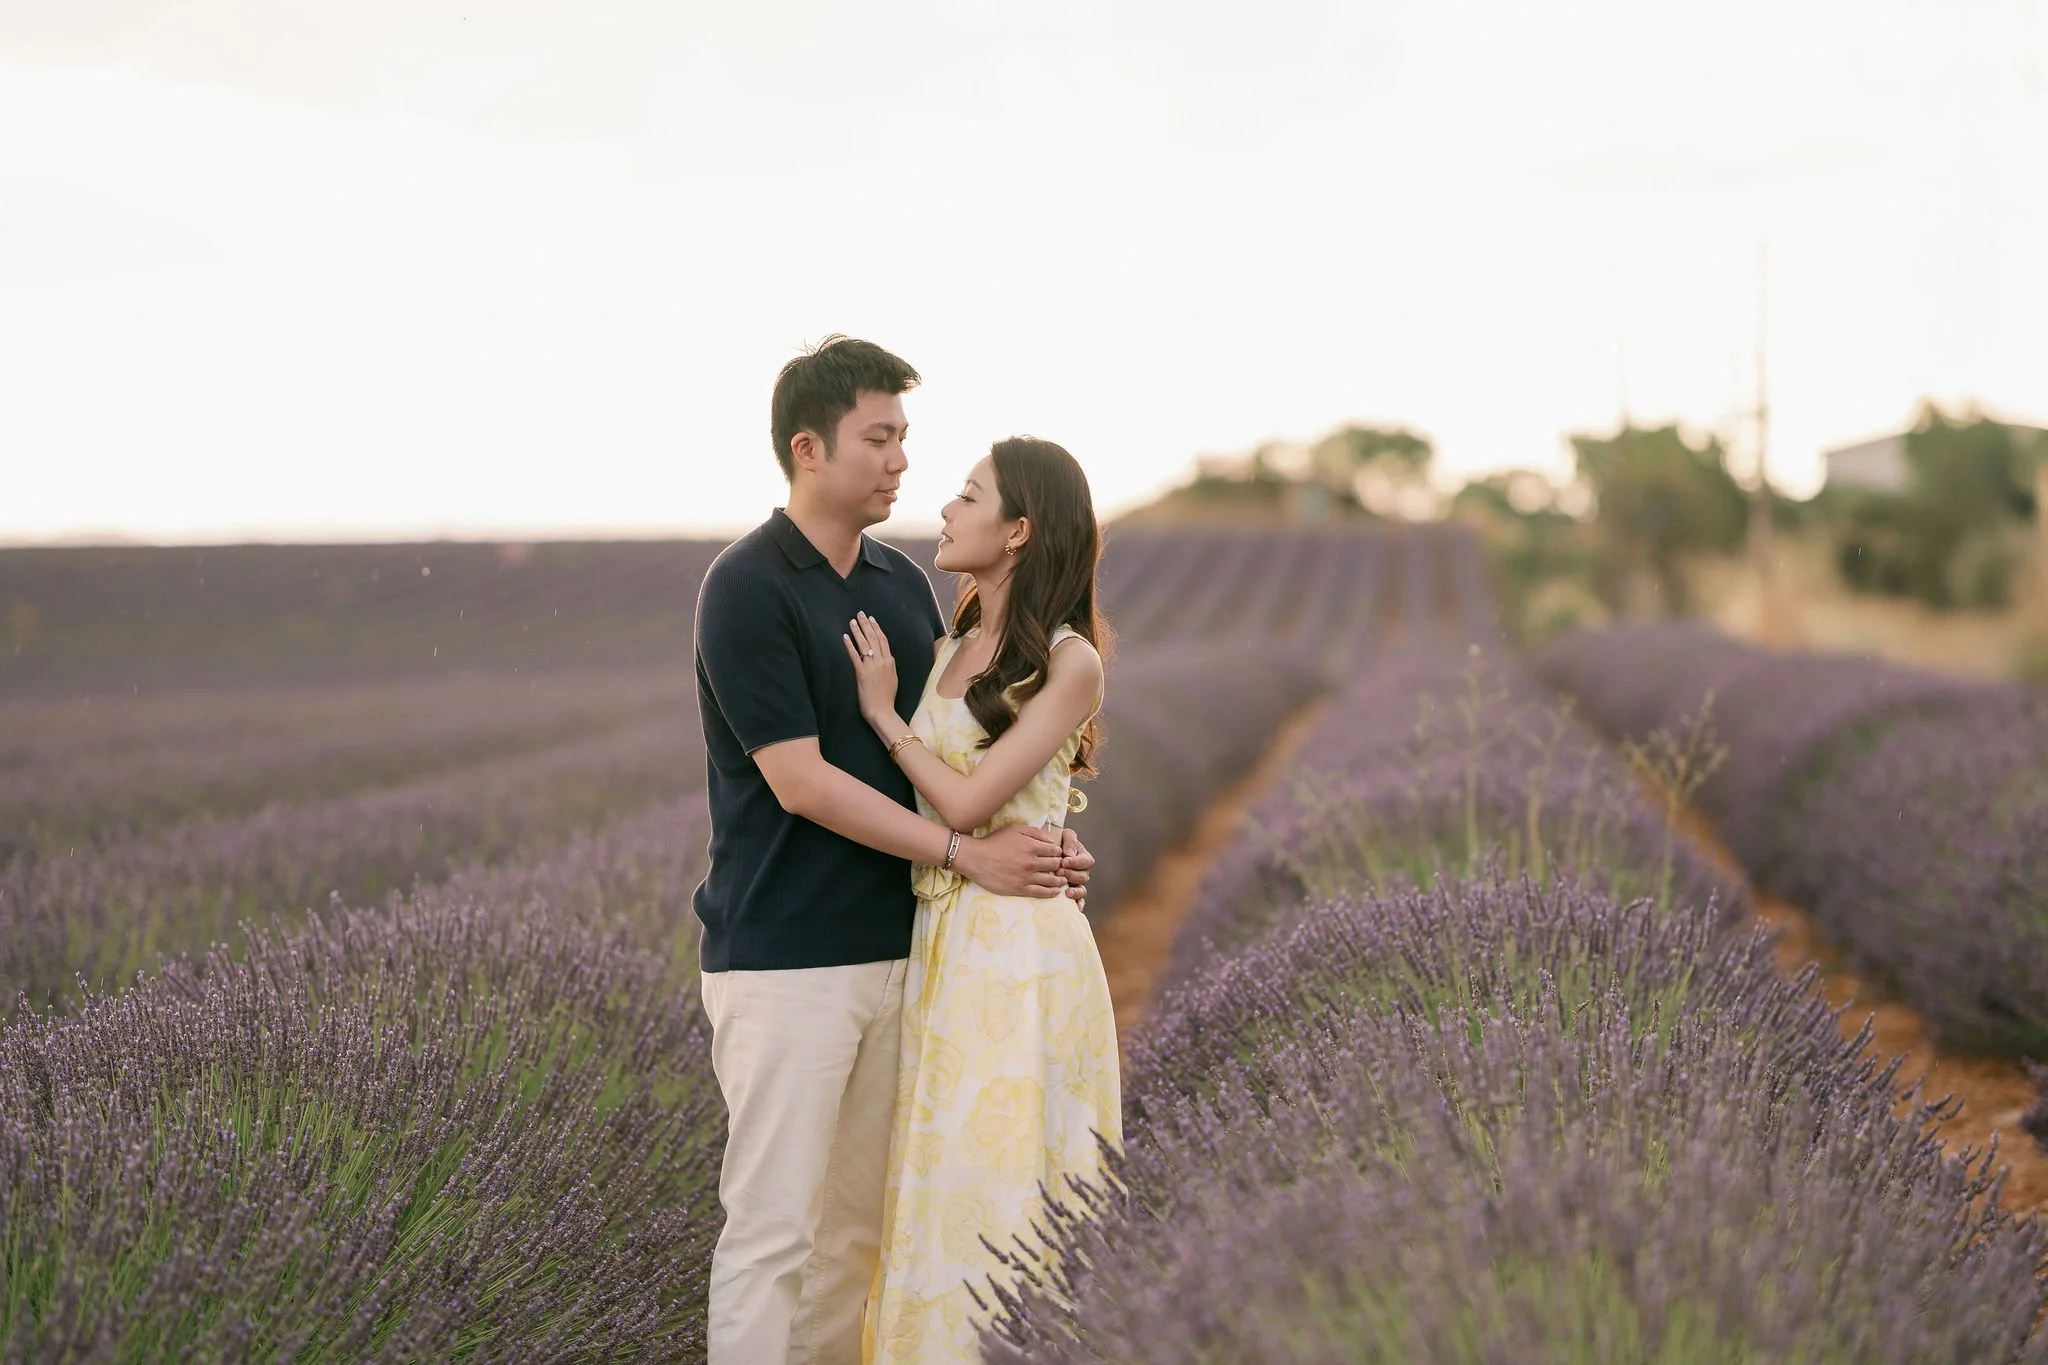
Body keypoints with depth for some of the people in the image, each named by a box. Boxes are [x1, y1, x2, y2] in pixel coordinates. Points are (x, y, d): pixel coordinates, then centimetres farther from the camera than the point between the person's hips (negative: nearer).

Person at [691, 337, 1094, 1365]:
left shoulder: (904, 584, 11)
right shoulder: (746, 588, -12)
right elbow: (802, 782, -16)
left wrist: (1036, 842, -3)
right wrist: (967, 853, -17)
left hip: (893, 951, 7)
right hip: (782, 962, -7)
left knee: (861, 1223, 12)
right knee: (772, 1225, -4)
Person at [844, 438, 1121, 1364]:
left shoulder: (1069, 662, -9)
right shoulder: (947, 651, 11)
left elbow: (967, 802, -15)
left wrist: (883, 713, -6)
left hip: (1016, 952, -7)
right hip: (937, 941, 7)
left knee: (1001, 1195, 0)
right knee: (936, 1184, 11)